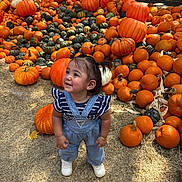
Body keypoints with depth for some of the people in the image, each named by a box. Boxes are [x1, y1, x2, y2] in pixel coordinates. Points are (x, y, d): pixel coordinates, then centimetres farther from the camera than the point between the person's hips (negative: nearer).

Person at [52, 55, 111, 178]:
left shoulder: (99, 102, -39)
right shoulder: (61, 99, -34)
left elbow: (106, 119, -19)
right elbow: (56, 116, -14)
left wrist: (103, 137, -8)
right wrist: (59, 136, -11)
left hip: (93, 132, 0)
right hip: (70, 131, 1)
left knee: (95, 149, 28)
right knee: (68, 148, 29)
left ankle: (97, 162, 65)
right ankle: (66, 160, 67)